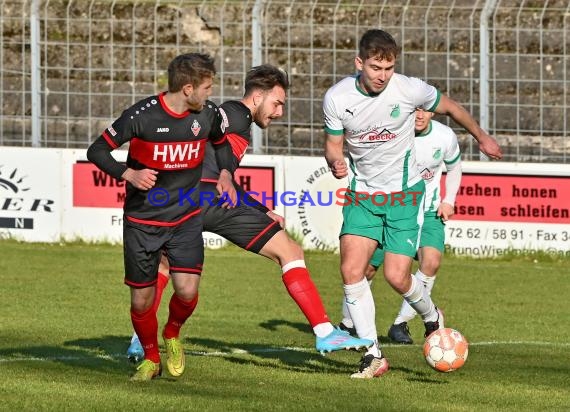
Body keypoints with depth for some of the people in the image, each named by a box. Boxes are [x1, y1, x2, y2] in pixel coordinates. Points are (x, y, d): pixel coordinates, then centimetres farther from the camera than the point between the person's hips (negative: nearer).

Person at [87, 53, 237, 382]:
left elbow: (222, 143, 20)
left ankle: (173, 333, 18)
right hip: (142, 221, -2)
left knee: (187, 290, -15)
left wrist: (226, 174, 2)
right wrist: (128, 174, -26)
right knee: (142, 301, 2)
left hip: (186, 218, 2)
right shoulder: (142, 116, -17)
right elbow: (97, 151, -10)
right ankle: (151, 358, 28)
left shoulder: (209, 114, -4)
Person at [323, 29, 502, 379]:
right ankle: (373, 356, -3)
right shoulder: (337, 98, -11)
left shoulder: (409, 90, -16)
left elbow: (450, 107, 3)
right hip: (363, 194, 2)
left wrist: (482, 137, 18)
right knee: (351, 270, -14)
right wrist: (336, 163, -22)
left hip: (405, 193, -2)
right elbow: (334, 144, 3)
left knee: (397, 276, -11)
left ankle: (432, 317, 24)